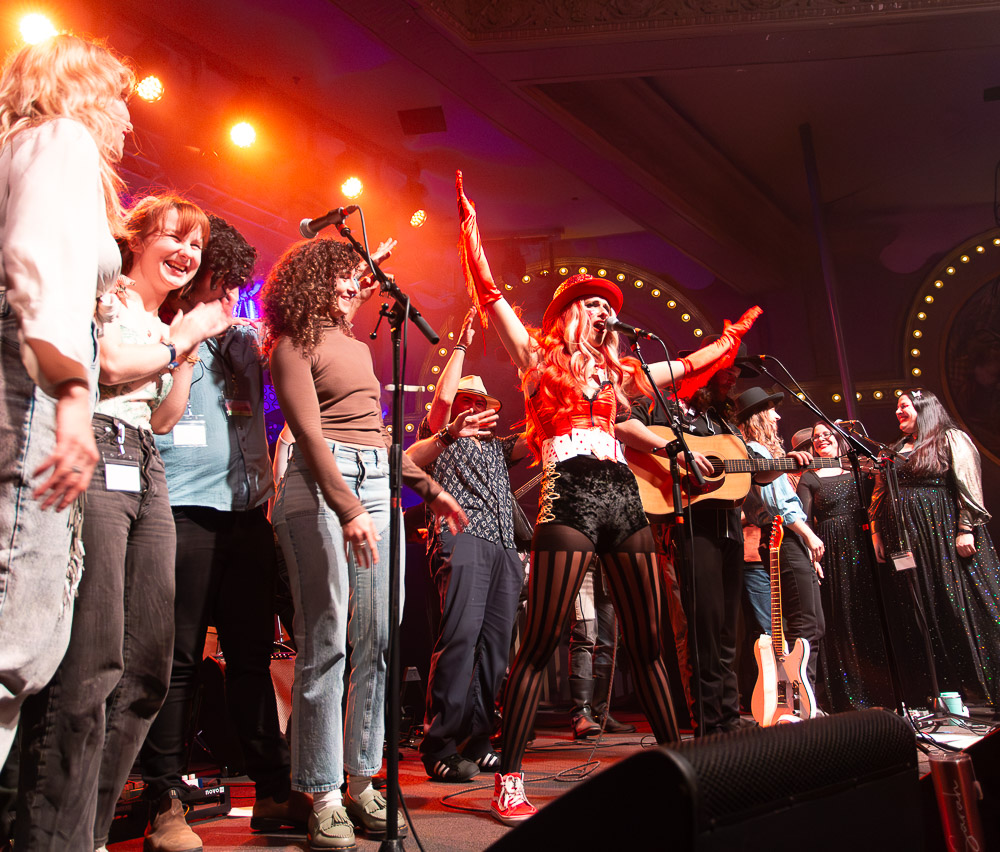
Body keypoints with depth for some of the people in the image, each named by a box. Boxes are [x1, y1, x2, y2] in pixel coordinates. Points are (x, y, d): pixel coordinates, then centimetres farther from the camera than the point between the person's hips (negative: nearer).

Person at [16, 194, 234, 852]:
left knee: (147, 671, 4)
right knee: (90, 666, -14)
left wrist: (191, 347, 16)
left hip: (147, 477, 8)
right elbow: (111, 361, -11)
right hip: (96, 460, -8)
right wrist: (184, 335, 2)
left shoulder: (162, 325, 28)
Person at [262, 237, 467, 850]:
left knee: (380, 640, 3)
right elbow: (310, 434, -9)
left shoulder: (360, 349, 25)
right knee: (326, 644, -7)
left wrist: (428, 486, 22)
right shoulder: (295, 345, 4)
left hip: (378, 484, 7)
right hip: (321, 488, -7)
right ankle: (324, 797, 3)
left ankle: (363, 783, 13)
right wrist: (348, 510, -20)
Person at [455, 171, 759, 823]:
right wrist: (470, 224, 4)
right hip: (569, 497, -6)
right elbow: (489, 290, 5)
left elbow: (690, 365, 35)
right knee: (541, 641, -9)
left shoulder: (617, 373, 24)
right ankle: (509, 777, 0)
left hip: (623, 498, 6)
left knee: (648, 641, 10)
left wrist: (733, 335, 40)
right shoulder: (537, 356, 11)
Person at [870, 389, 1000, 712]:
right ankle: (934, 691, 13)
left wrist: (966, 529, -16)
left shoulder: (952, 440, 2)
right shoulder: (895, 451, 19)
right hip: (905, 538, 6)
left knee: (960, 607, -5)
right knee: (917, 613, 5)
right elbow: (880, 494, 18)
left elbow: (968, 485, -8)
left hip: (945, 535, -6)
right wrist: (876, 531, 10)